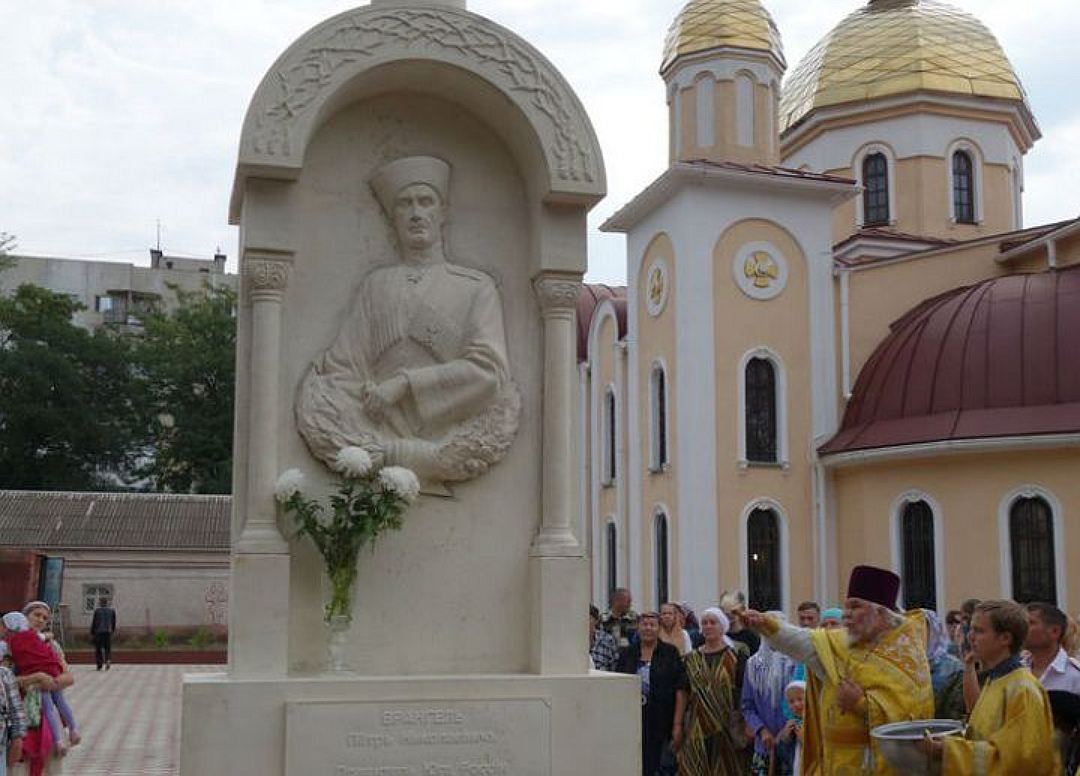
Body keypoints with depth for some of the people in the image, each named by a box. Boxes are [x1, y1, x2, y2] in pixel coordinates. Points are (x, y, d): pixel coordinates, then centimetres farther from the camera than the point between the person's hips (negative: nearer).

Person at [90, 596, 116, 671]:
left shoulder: (97, 611, -3)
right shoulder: (112, 610, 6)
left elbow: (94, 622, -1)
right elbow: (114, 622, 10)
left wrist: (92, 633, 6)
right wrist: (113, 631, 21)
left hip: (98, 631, -2)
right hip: (108, 632, 2)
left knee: (98, 648, 6)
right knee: (108, 648, 8)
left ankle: (99, 665, 3)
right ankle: (108, 660, -15)